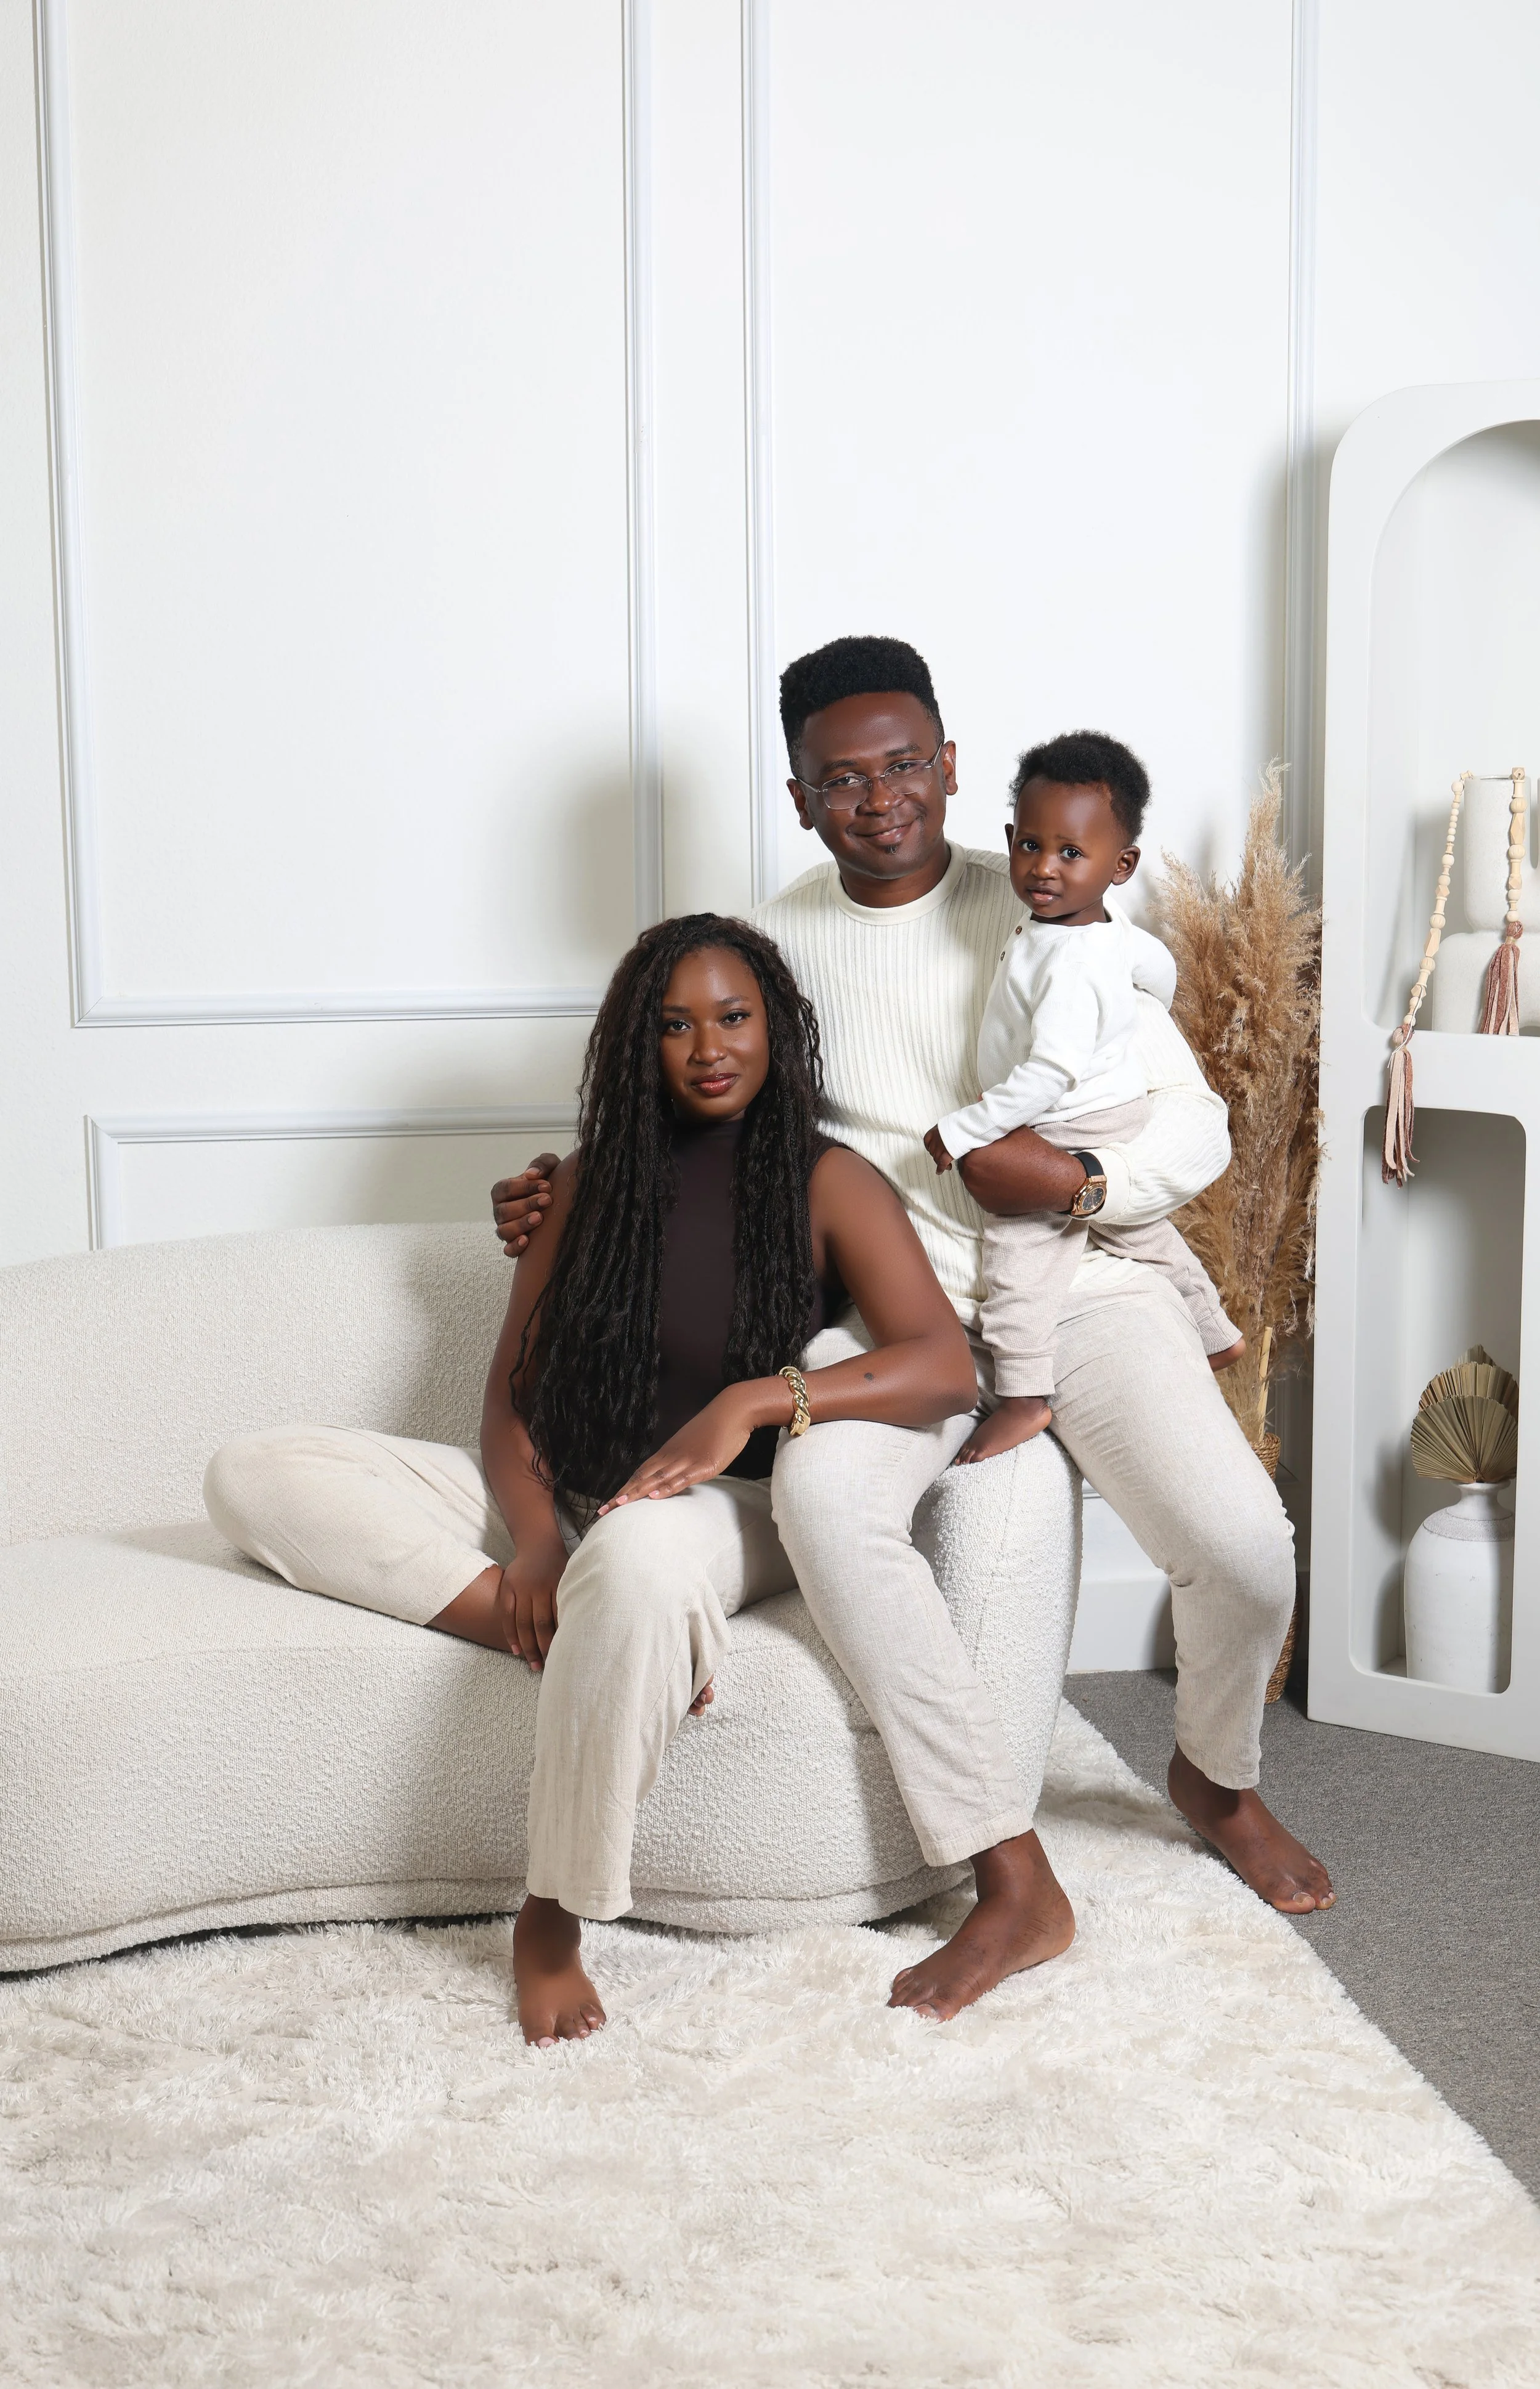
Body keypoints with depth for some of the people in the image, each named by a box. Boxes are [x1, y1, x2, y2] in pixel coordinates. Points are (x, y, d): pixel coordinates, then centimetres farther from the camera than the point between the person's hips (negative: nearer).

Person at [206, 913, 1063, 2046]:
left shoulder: (829, 1183, 0)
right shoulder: (594, 1183, 13)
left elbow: (947, 1365, -15)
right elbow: (512, 1390, 8)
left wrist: (750, 1403, -28)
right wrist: (534, 1539, -13)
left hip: (733, 1514, -5)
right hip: (567, 1507, 5)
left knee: (637, 1550, -44)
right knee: (255, 1475, -13)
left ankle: (555, 1918, -29)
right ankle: (556, 1624, -27)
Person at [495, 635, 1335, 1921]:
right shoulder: (779, 938, 7)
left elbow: (1196, 1129, 1)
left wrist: (1076, 1178, -18)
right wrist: (573, 1185, 2)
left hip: (1078, 1276, -1)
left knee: (1240, 1542, -22)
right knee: (825, 1509, -32)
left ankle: (1218, 1776, 14)